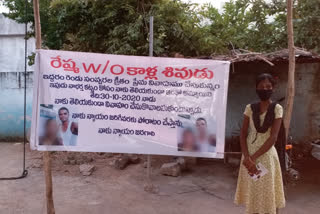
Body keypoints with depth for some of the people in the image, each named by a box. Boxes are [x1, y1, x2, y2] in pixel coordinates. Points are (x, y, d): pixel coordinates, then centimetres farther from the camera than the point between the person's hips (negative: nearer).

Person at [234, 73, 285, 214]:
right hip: (249, 155, 3)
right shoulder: (250, 108, 1)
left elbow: (273, 137, -13)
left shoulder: (277, 109, -6)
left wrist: (254, 157, -19)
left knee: (268, 191, 6)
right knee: (251, 191, 11)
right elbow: (243, 134, -1)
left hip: (266, 155, -2)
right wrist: (247, 157, -14)